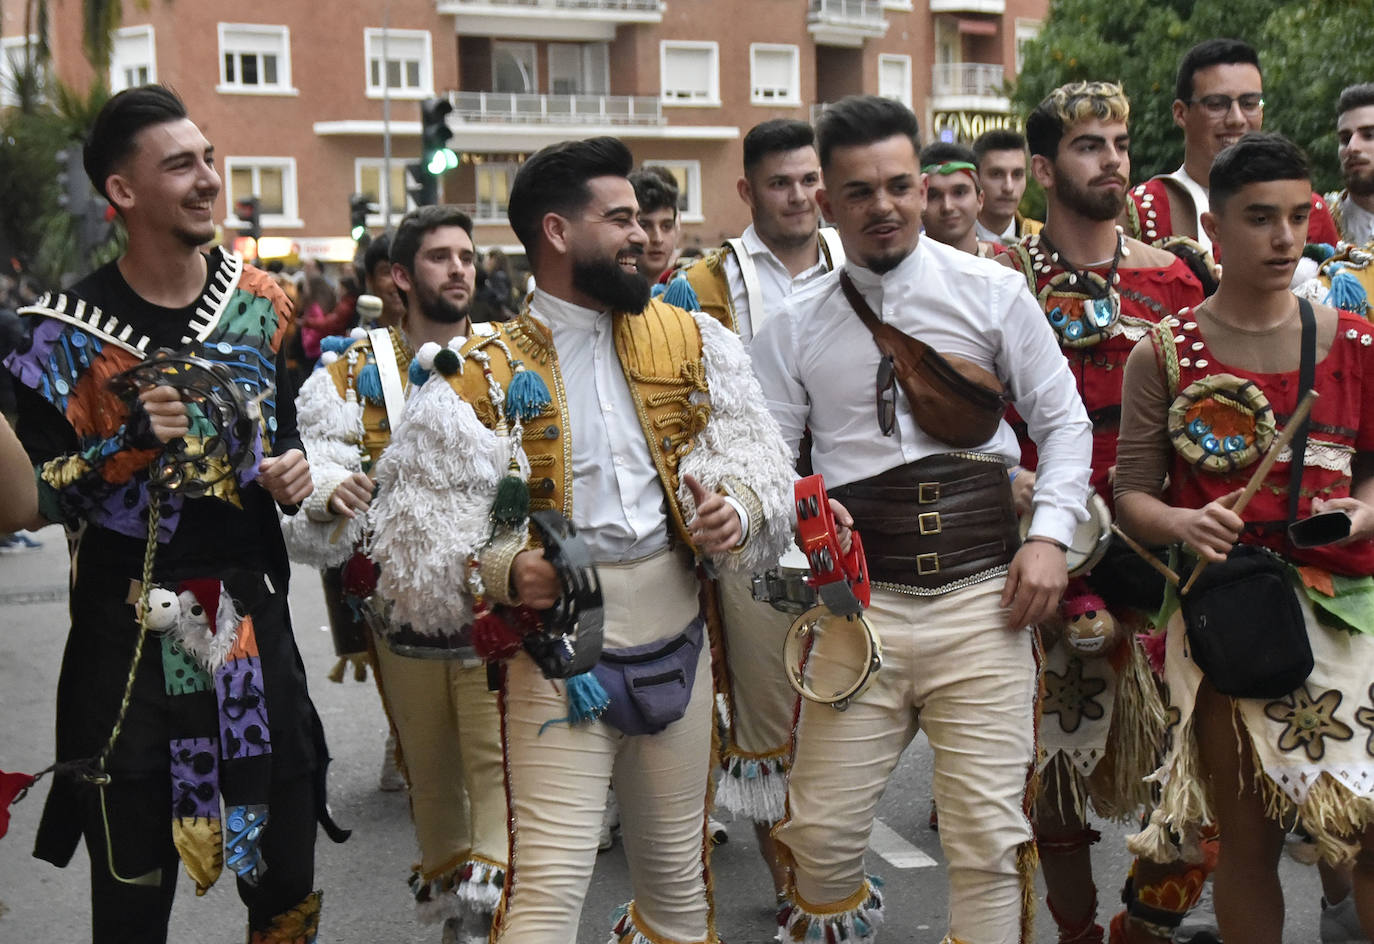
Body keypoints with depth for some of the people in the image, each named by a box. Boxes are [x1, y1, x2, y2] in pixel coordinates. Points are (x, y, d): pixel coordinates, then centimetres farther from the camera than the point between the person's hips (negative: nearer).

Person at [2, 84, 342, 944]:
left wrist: (293, 469, 0)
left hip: (253, 615, 3)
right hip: (130, 633, -3)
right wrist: (128, 445, -21)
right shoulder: (71, 330, -8)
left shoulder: (261, 304, 6)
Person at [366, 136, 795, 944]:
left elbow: (757, 460, 6)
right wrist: (501, 571, -24)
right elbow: (423, 526, -6)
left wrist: (735, 509, -15)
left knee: (679, 873, 17)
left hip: (676, 639, 5)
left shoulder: (691, 343, 7)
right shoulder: (485, 376, -5)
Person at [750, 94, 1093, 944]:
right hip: (862, 603, 1)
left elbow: (1064, 421, 8)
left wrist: (1051, 533, -4)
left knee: (990, 832, -3)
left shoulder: (992, 292, 5)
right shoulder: (796, 328, 8)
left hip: (983, 597, -1)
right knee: (823, 833, 2)